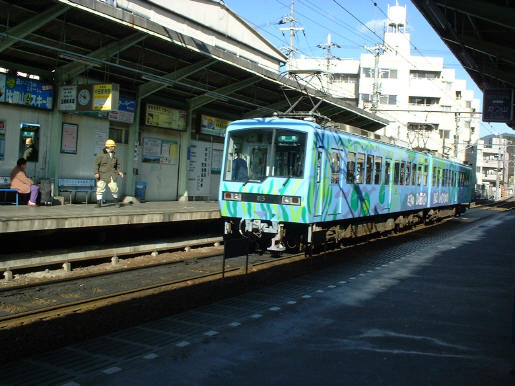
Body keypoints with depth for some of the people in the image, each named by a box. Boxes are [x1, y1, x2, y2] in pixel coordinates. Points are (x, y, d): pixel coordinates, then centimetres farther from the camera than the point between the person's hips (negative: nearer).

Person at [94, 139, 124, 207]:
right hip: (102, 175, -3)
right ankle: (99, 203, 6)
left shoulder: (114, 155, 11)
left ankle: (117, 201, 16)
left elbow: (117, 165, 21)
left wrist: (119, 171, 7)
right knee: (100, 188, -3)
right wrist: (96, 173, -17)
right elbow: (96, 164, -7)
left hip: (111, 175, 3)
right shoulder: (101, 155, -5)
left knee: (114, 188, -5)